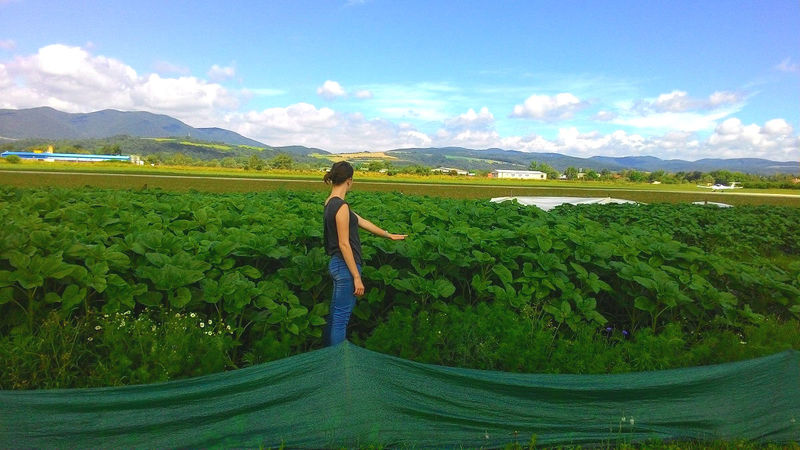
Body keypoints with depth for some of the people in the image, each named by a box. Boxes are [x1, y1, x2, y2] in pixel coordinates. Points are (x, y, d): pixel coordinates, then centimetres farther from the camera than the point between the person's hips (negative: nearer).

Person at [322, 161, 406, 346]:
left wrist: (389, 235, 26)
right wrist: (357, 277, -18)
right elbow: (344, 244, -21)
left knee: (335, 314, 18)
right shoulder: (341, 206, -18)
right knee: (341, 317, -1)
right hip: (346, 267, -10)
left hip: (337, 265, 10)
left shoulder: (331, 203, 12)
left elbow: (362, 221, 19)